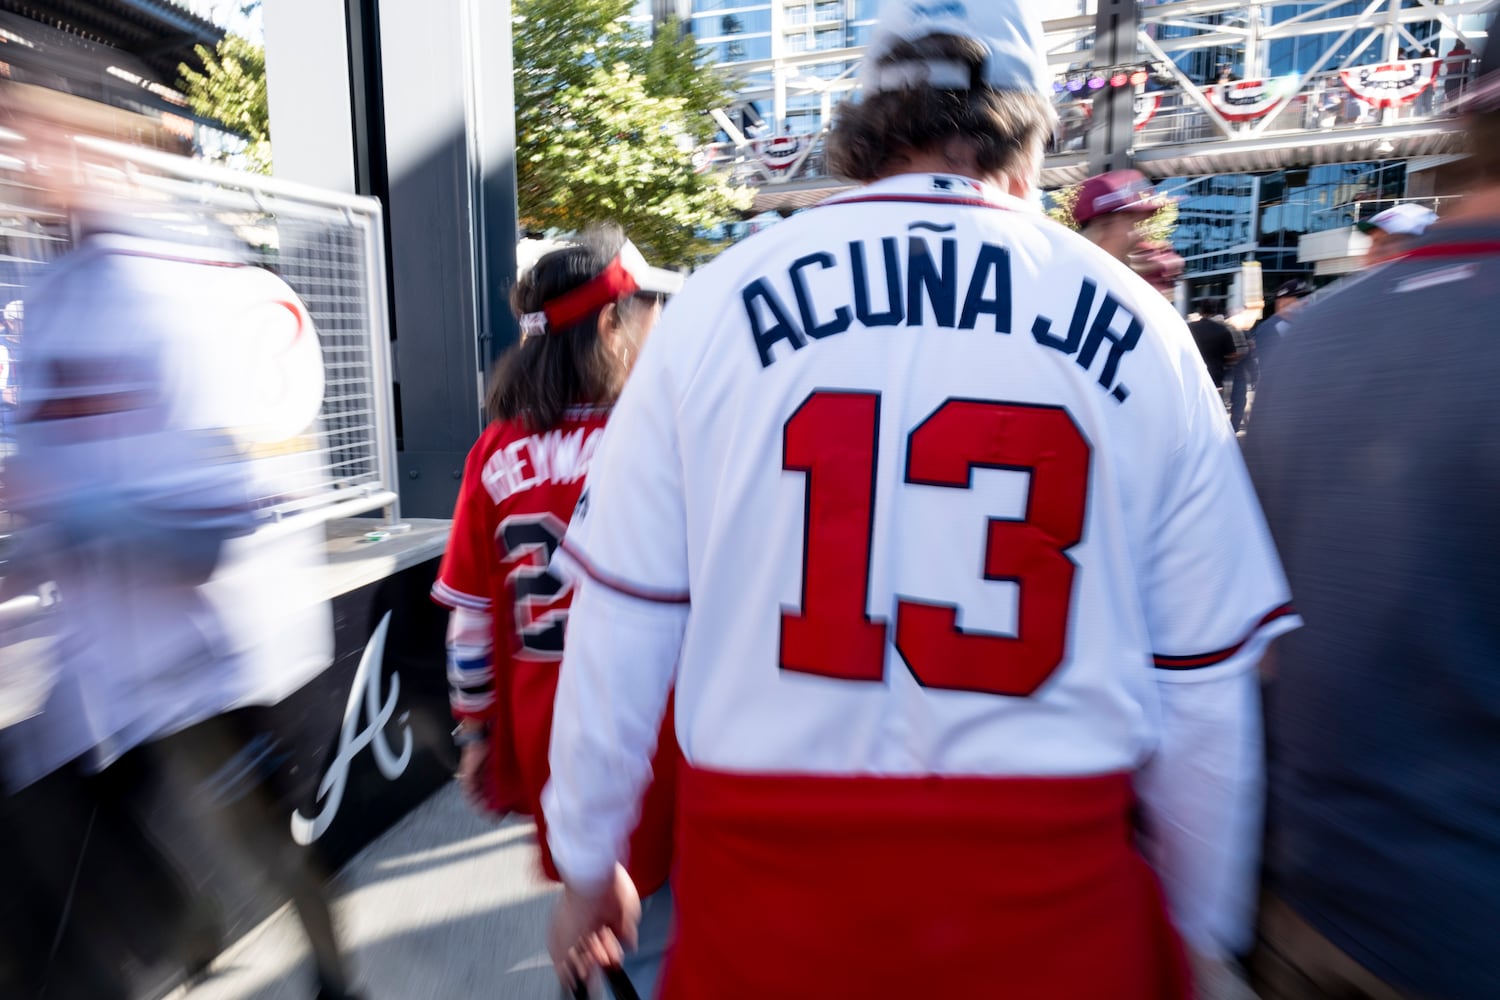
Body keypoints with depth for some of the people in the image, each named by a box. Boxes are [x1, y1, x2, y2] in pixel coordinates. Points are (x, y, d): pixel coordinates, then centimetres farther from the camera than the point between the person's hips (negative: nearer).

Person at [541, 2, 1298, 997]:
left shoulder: (720, 301, -6)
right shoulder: (1141, 329, -4)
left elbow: (622, 624, -4)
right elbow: (1202, 684, 0)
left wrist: (587, 862, 11)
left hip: (770, 885, 1)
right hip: (1051, 901, 1)